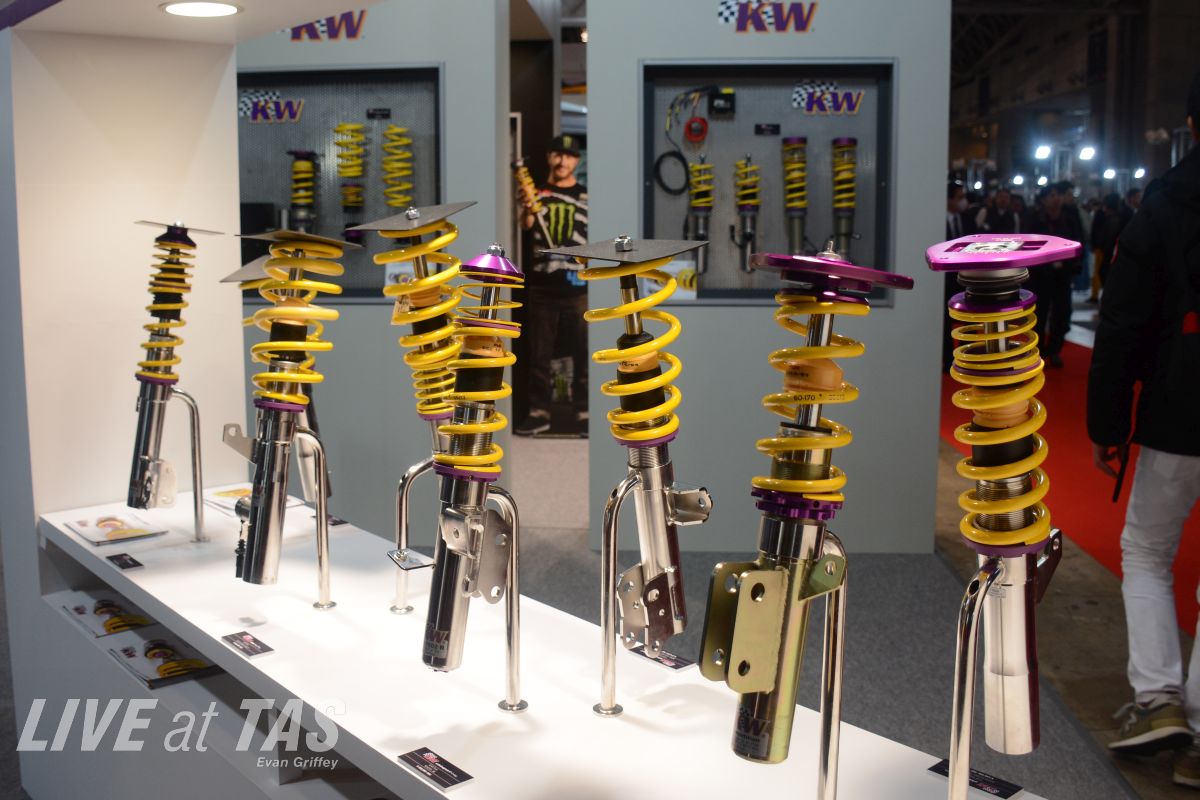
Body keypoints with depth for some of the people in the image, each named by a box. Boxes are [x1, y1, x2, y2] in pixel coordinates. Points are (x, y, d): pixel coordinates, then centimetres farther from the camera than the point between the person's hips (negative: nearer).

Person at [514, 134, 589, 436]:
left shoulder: (586, 196, 8)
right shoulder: (536, 192, 9)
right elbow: (526, 225, -10)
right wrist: (528, 207, -32)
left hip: (578, 287, -1)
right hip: (541, 285, 1)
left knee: (583, 352, -1)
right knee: (538, 352, 6)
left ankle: (584, 411, 6)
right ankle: (539, 412, 14)